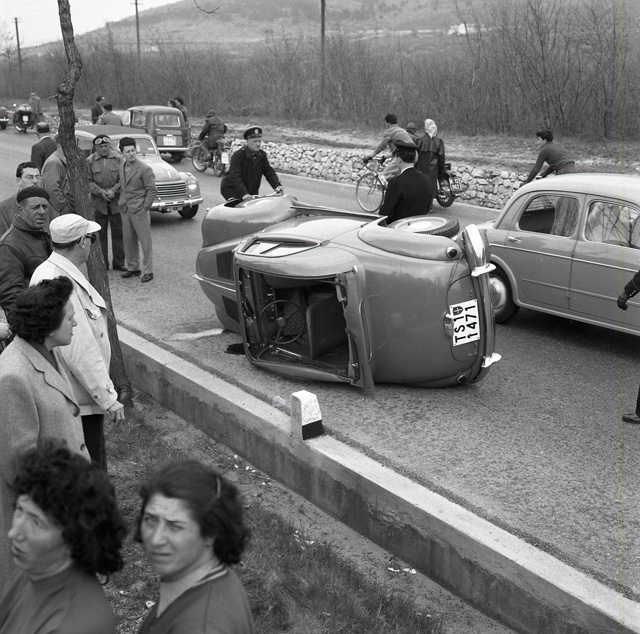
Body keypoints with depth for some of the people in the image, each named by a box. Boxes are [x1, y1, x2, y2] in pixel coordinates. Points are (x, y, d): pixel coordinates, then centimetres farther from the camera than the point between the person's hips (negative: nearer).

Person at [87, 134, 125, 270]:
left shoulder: (118, 159, 4)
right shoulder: (90, 161, 2)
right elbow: (88, 181, -2)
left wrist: (113, 190, -15)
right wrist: (101, 192, -16)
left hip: (117, 203, 1)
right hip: (98, 203, 0)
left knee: (118, 233, 5)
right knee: (100, 234, 5)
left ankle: (119, 263, 15)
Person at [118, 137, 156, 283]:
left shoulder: (145, 169, -10)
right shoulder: (121, 167, 8)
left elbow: (151, 190, -9)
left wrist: (145, 208, -11)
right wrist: (122, 203, 10)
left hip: (139, 210, -6)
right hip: (125, 210, 6)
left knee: (145, 242, -1)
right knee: (129, 241, 12)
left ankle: (148, 271, 7)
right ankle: (133, 268, 24)